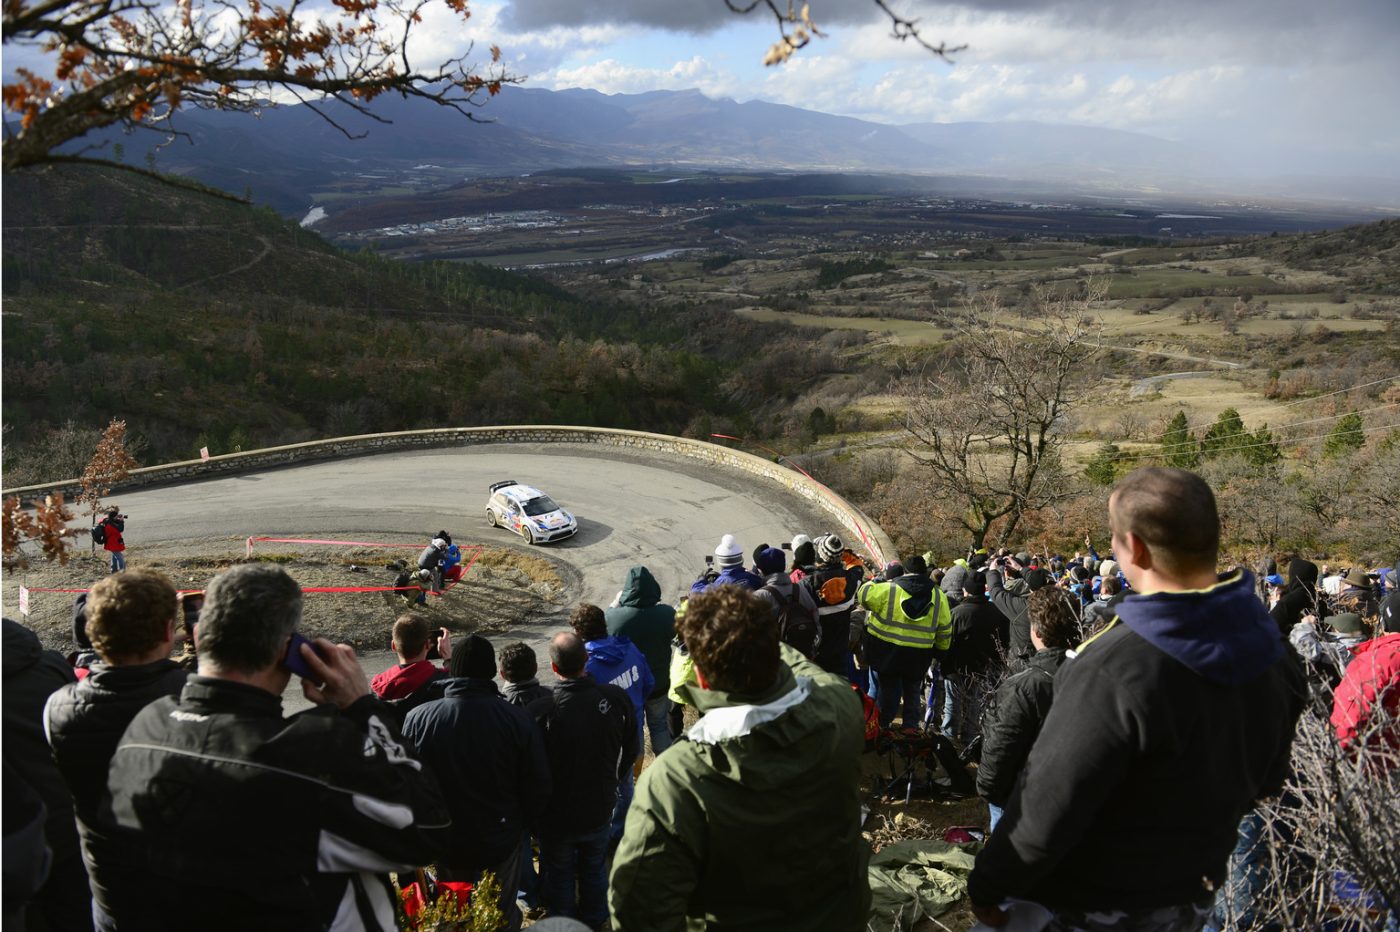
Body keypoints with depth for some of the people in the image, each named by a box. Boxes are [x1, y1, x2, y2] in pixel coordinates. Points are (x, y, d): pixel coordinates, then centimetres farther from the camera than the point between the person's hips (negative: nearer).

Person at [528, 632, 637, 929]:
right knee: (595, 869, 27)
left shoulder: (541, 712, -31)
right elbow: (632, 750, -3)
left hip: (557, 816, -3)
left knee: (559, 875, 22)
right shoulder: (615, 698, -20)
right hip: (600, 810, 3)